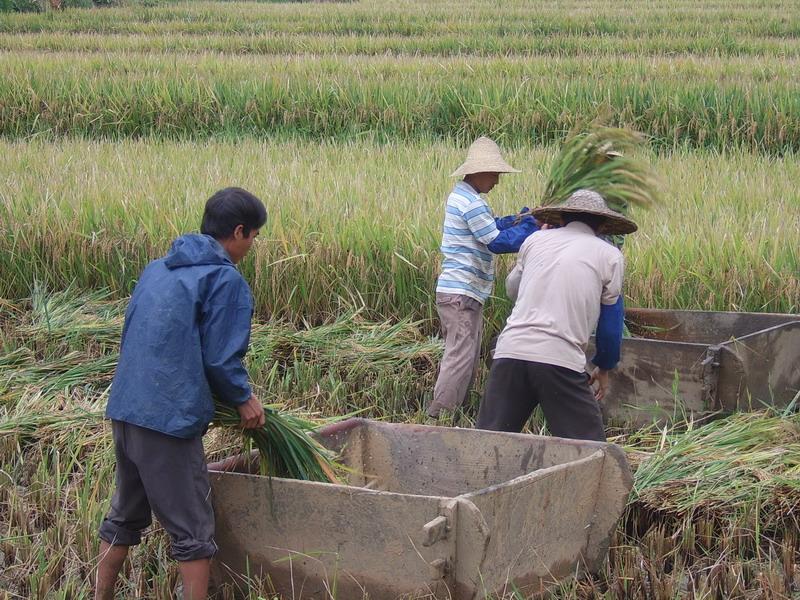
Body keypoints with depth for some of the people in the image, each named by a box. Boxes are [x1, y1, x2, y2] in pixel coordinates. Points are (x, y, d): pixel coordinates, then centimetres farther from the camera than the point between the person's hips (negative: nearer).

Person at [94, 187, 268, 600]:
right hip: (169, 419, -8)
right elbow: (221, 359, -12)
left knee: (125, 515, 20)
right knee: (192, 530, 1)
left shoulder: (157, 269, 15)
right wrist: (244, 399, 6)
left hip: (124, 409, 8)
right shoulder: (225, 279, -9)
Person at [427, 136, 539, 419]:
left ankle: (452, 411, 18)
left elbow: (489, 227, 21)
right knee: (460, 358, -11)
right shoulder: (471, 203, -17)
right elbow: (497, 242, -17)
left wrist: (521, 218, 10)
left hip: (459, 291, 11)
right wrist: (530, 226, -9)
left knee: (467, 357, 15)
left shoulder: (460, 196, 15)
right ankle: (437, 417, -12)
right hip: (461, 294, -11)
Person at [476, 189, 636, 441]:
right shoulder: (610, 256, 10)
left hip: (509, 352, 3)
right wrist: (604, 368, 28)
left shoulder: (535, 240, 18)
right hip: (561, 360, -3)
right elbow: (611, 324, 14)